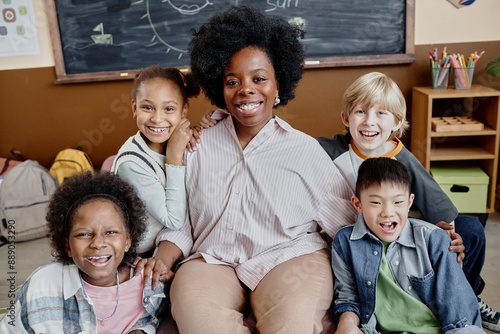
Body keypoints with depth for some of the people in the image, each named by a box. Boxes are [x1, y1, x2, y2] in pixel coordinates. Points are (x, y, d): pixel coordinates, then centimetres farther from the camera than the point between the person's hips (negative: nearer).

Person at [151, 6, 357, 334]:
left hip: (290, 257, -1)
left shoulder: (305, 149, 4)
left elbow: (347, 221, 3)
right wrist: (161, 261, -5)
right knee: (192, 306, -30)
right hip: (212, 261, 2)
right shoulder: (198, 146, 9)